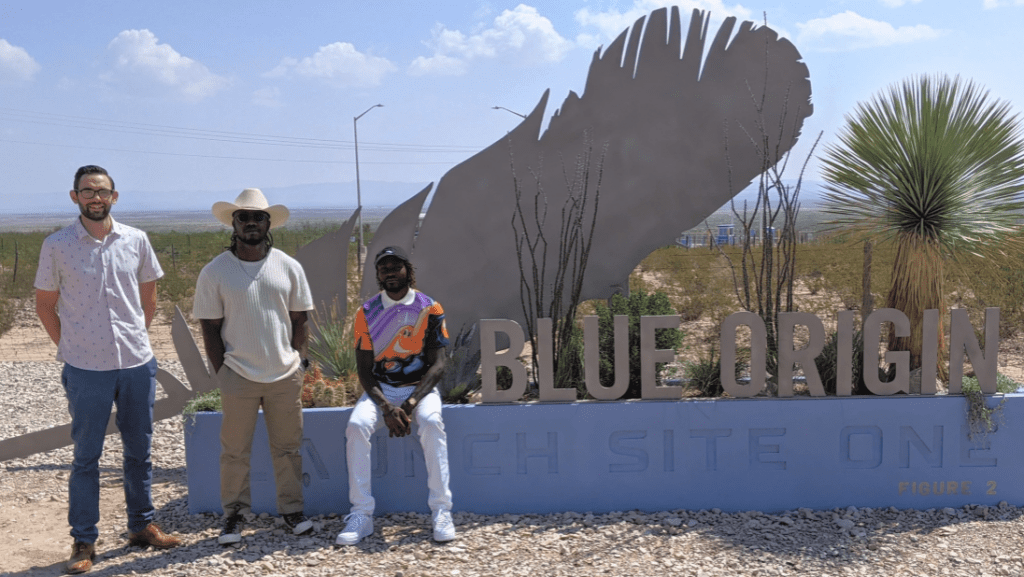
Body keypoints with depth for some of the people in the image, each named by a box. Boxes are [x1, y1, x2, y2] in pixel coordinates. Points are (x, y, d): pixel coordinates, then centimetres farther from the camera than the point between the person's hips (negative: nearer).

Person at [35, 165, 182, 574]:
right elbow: (45, 304, 6)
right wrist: (69, 347, 3)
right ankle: (83, 541, 17)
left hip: (138, 363, 3)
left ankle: (141, 526, 29)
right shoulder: (57, 246, -4)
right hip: (86, 368, -2)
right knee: (86, 456, 5)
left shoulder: (136, 240, 2)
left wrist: (136, 339, 11)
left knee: (139, 450, 14)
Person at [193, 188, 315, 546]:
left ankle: (291, 509, 24)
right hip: (238, 377, -2)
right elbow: (210, 328, -1)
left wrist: (299, 361, 1)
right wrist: (222, 372, -4)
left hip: (286, 375, 2)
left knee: (288, 447, 10)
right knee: (235, 451, 6)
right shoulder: (214, 272, -3)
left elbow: (300, 319, 8)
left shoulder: (288, 267, 3)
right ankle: (234, 515, 21)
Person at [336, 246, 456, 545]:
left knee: (431, 422, -33)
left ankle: (441, 510, -25)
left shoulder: (429, 308, -3)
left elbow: (437, 364, -7)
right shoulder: (366, 312, 0)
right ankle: (361, 514, -20)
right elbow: (364, 370, -2)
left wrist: (410, 404, -20)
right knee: (357, 425, -28)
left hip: (420, 387, -1)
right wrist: (386, 408, -18)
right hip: (379, 389, 2)